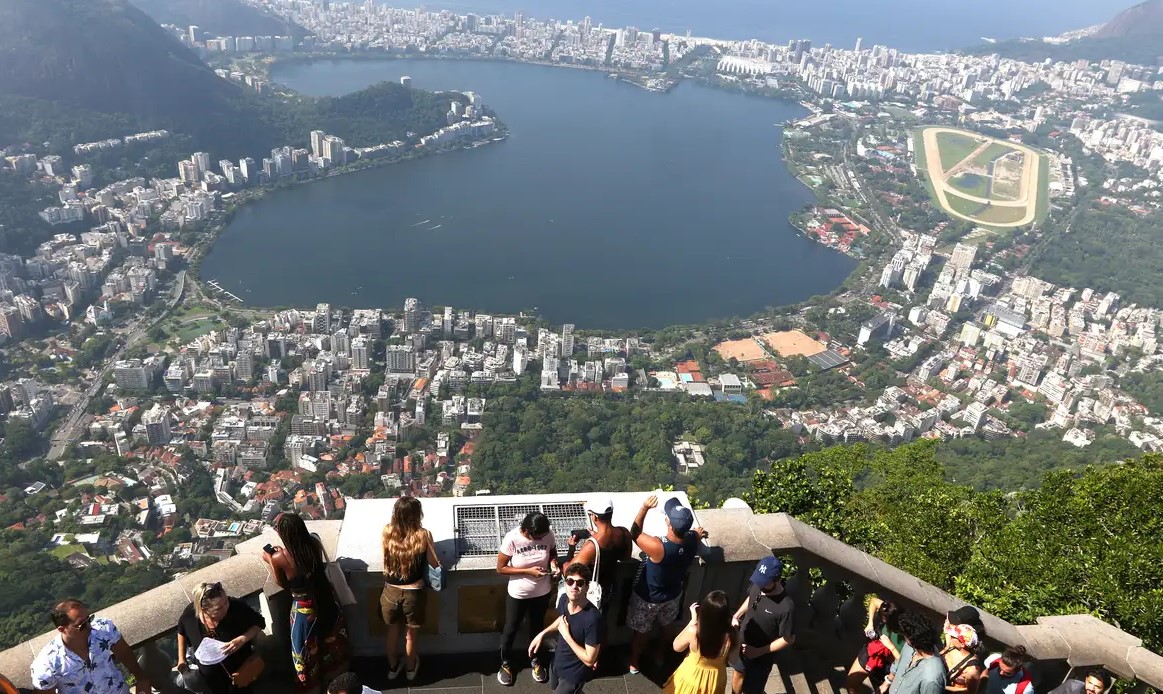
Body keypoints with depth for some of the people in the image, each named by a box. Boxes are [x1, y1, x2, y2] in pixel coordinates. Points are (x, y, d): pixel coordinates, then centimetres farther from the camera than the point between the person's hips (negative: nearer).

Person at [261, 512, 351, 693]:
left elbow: (282, 583, -6)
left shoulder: (279, 558, -26)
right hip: (326, 599, 4)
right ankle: (337, 669, 54)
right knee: (331, 637, 31)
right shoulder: (315, 544, -15)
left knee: (307, 649, 22)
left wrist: (270, 560, 4)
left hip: (305, 608, -4)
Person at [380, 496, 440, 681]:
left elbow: (387, 559, 5)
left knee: (393, 632, 27)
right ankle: (411, 668, 46)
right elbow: (435, 563, -7)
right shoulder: (422, 535, -21)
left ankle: (393, 667, 47)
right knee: (411, 634, 24)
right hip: (413, 594, -2)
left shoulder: (387, 531, -13)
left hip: (391, 592, 2)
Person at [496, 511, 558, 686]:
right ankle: (505, 663, 45)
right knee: (511, 629, 19)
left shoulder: (548, 534, -19)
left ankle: (535, 659, 50)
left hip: (542, 592, 3)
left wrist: (553, 562, -20)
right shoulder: (512, 539, -28)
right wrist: (528, 571, -26)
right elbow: (500, 568, -19)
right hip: (518, 593, -2)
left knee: (537, 627, 25)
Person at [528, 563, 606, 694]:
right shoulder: (564, 599, -15)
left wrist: (566, 635, -26)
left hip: (574, 673, -7)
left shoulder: (593, 619, -36)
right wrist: (542, 634, 2)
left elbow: (589, 660, -28)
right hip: (557, 661, 7)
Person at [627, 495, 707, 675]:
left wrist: (645, 508, -30)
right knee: (665, 628, 33)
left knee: (640, 632, 23)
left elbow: (634, 534, -25)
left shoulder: (658, 547, -42)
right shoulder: (693, 540, -25)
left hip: (647, 598, -4)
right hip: (672, 596, 5)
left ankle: (633, 663, 45)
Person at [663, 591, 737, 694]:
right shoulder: (730, 635, -29)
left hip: (692, 676, -2)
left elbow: (677, 647, -10)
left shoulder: (693, 631, -33)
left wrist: (693, 620, -11)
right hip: (715, 679, 2)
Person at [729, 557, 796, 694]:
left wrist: (759, 651, -22)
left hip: (761, 657, -5)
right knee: (738, 673, 30)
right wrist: (736, 616, -3)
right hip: (741, 642, 5)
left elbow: (788, 639, -22)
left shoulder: (786, 606, -34)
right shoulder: (757, 585, -17)